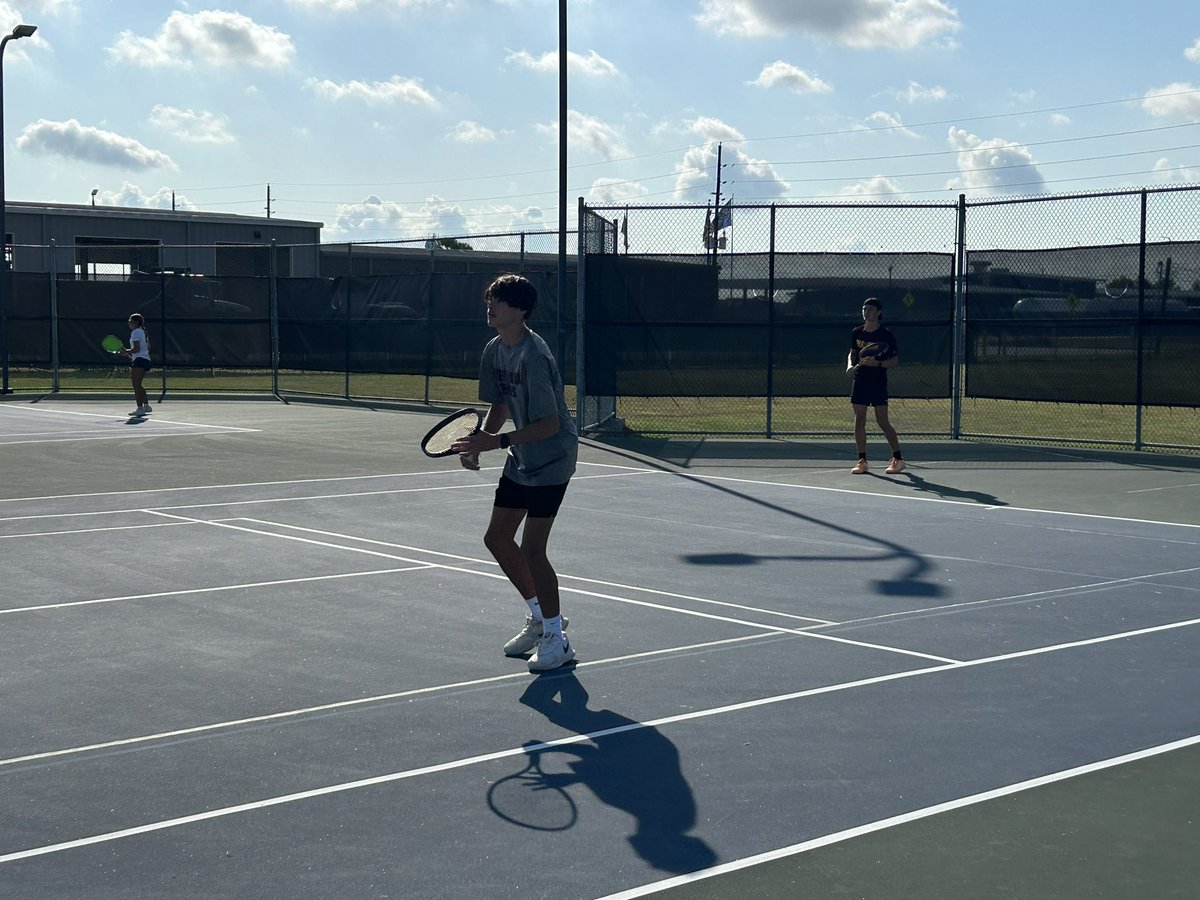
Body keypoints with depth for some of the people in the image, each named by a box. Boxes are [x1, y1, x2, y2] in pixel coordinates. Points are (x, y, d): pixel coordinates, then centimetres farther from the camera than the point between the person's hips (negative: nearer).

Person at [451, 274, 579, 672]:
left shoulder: (533, 356, -25)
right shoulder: (494, 350, 3)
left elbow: (549, 423, -26)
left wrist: (500, 441, -31)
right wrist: (479, 443, -3)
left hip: (551, 459, -9)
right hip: (520, 459, 9)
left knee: (531, 549, -9)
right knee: (497, 538, 13)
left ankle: (556, 638, 6)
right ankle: (540, 616, 30)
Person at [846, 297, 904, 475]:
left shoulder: (886, 335, -6)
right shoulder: (856, 333, 8)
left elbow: (895, 361, -5)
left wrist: (877, 363, -21)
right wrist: (850, 365, 1)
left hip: (878, 381, -5)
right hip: (860, 380, 5)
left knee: (883, 422, -6)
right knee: (859, 420, 1)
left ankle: (898, 458, 7)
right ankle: (862, 460, 7)